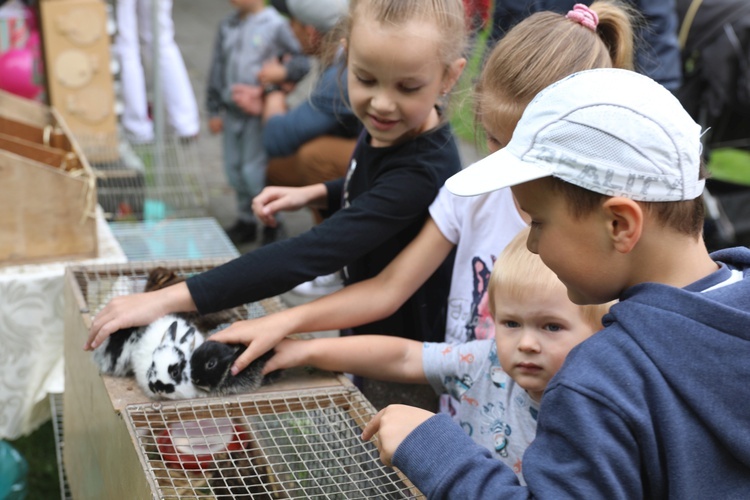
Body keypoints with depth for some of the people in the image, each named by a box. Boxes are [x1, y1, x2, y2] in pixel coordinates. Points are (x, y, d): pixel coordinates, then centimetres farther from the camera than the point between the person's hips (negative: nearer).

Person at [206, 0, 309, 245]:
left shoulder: (276, 25, -8)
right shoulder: (227, 26, 9)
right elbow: (217, 69, 14)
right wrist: (214, 110, 15)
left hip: (259, 113, -6)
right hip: (232, 112, 6)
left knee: (255, 171, -6)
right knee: (234, 170, 12)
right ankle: (246, 221, 27)